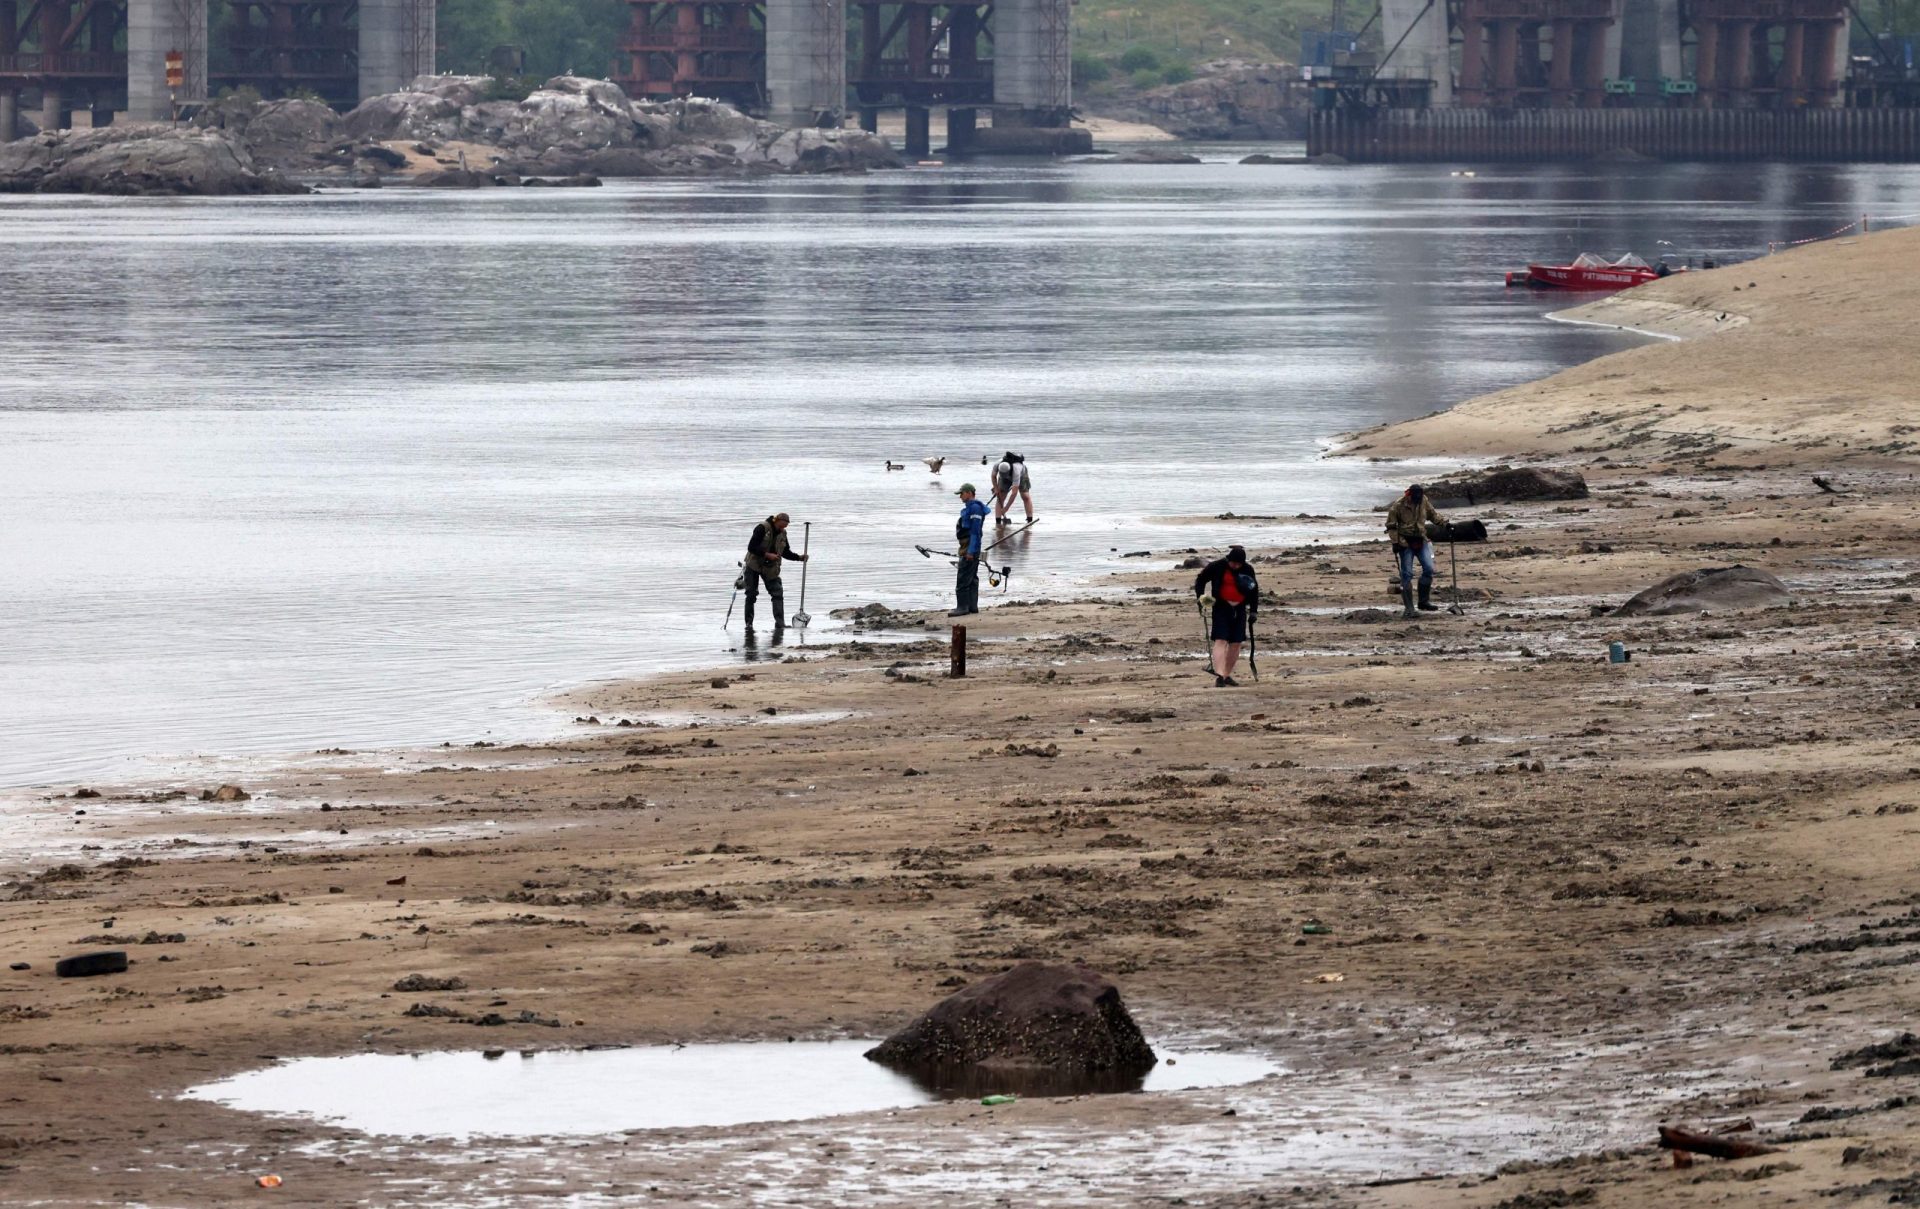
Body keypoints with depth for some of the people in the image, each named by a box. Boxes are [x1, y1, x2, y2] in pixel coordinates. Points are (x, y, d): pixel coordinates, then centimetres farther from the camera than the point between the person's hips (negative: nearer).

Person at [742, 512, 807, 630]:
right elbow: (751, 547, -21)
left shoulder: (782, 534, 3)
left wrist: (799, 557, -2)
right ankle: (749, 622, 8)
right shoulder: (762, 528, -16)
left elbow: (785, 553, 13)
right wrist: (767, 555, -27)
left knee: (777, 594, -9)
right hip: (754, 566, -4)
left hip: (771, 568, 4)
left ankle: (780, 623, -13)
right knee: (751, 594, -2)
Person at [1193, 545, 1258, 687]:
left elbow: (1254, 590, 11)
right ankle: (1219, 675, -24)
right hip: (1221, 608, -4)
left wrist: (1253, 611, 8)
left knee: (1236, 643, 6)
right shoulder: (1217, 567, -8)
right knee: (1221, 641, -15)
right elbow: (1200, 579, 3)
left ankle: (1227, 675, 19)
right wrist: (1200, 595, -12)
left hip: (1239, 610, 4)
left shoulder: (1247, 570, 1)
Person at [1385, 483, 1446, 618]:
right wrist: (1395, 542, -12)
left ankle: (1424, 600, 8)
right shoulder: (1399, 505, -12)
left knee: (1428, 568, -8)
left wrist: (1444, 522, 6)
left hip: (1421, 541, 4)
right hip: (1406, 543, -4)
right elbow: (1391, 526, -5)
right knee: (1406, 574, -4)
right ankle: (1408, 608, 0)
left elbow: (1432, 515, 19)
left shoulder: (1424, 501, 1)